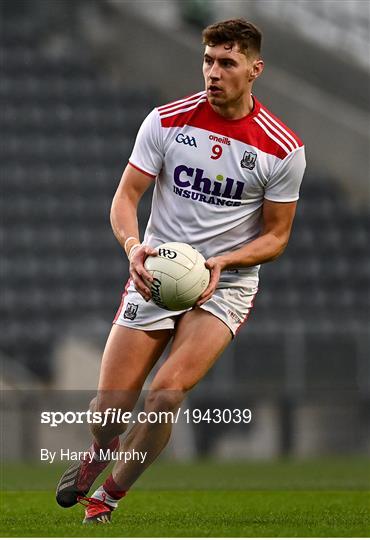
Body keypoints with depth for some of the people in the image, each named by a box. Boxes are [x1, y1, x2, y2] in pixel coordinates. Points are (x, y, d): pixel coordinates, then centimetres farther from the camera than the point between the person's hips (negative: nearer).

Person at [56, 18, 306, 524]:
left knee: (167, 392, -22)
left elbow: (276, 234, 1)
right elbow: (126, 196, -2)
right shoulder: (167, 121, -4)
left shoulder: (283, 148, -8)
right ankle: (102, 451, 33)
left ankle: (110, 493, 2)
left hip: (225, 286, -2)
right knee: (109, 407, -5)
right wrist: (134, 246, -23)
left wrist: (222, 262, -18)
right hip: (154, 273, 2)